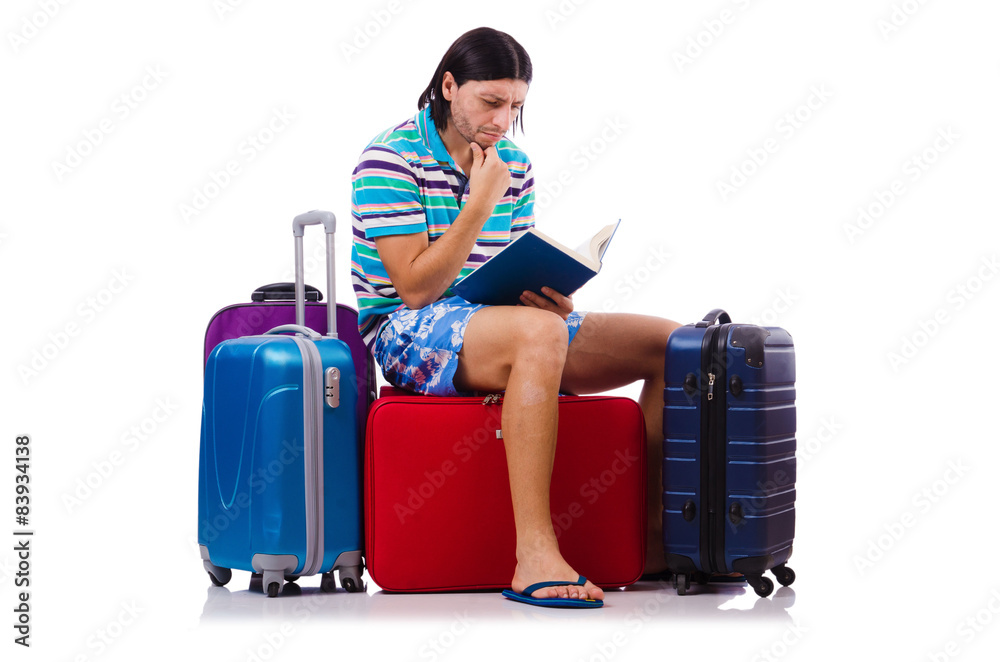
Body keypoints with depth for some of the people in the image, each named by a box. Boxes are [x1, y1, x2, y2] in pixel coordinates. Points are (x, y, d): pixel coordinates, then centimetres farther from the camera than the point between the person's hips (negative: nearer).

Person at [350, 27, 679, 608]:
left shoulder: (513, 164, 11)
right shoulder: (390, 160, -11)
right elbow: (418, 287, -18)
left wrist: (553, 296, -10)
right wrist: (480, 202, -20)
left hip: (493, 318, 8)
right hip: (408, 335, -8)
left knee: (669, 342, -4)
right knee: (537, 333, -41)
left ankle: (655, 537, -2)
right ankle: (535, 556, -45)